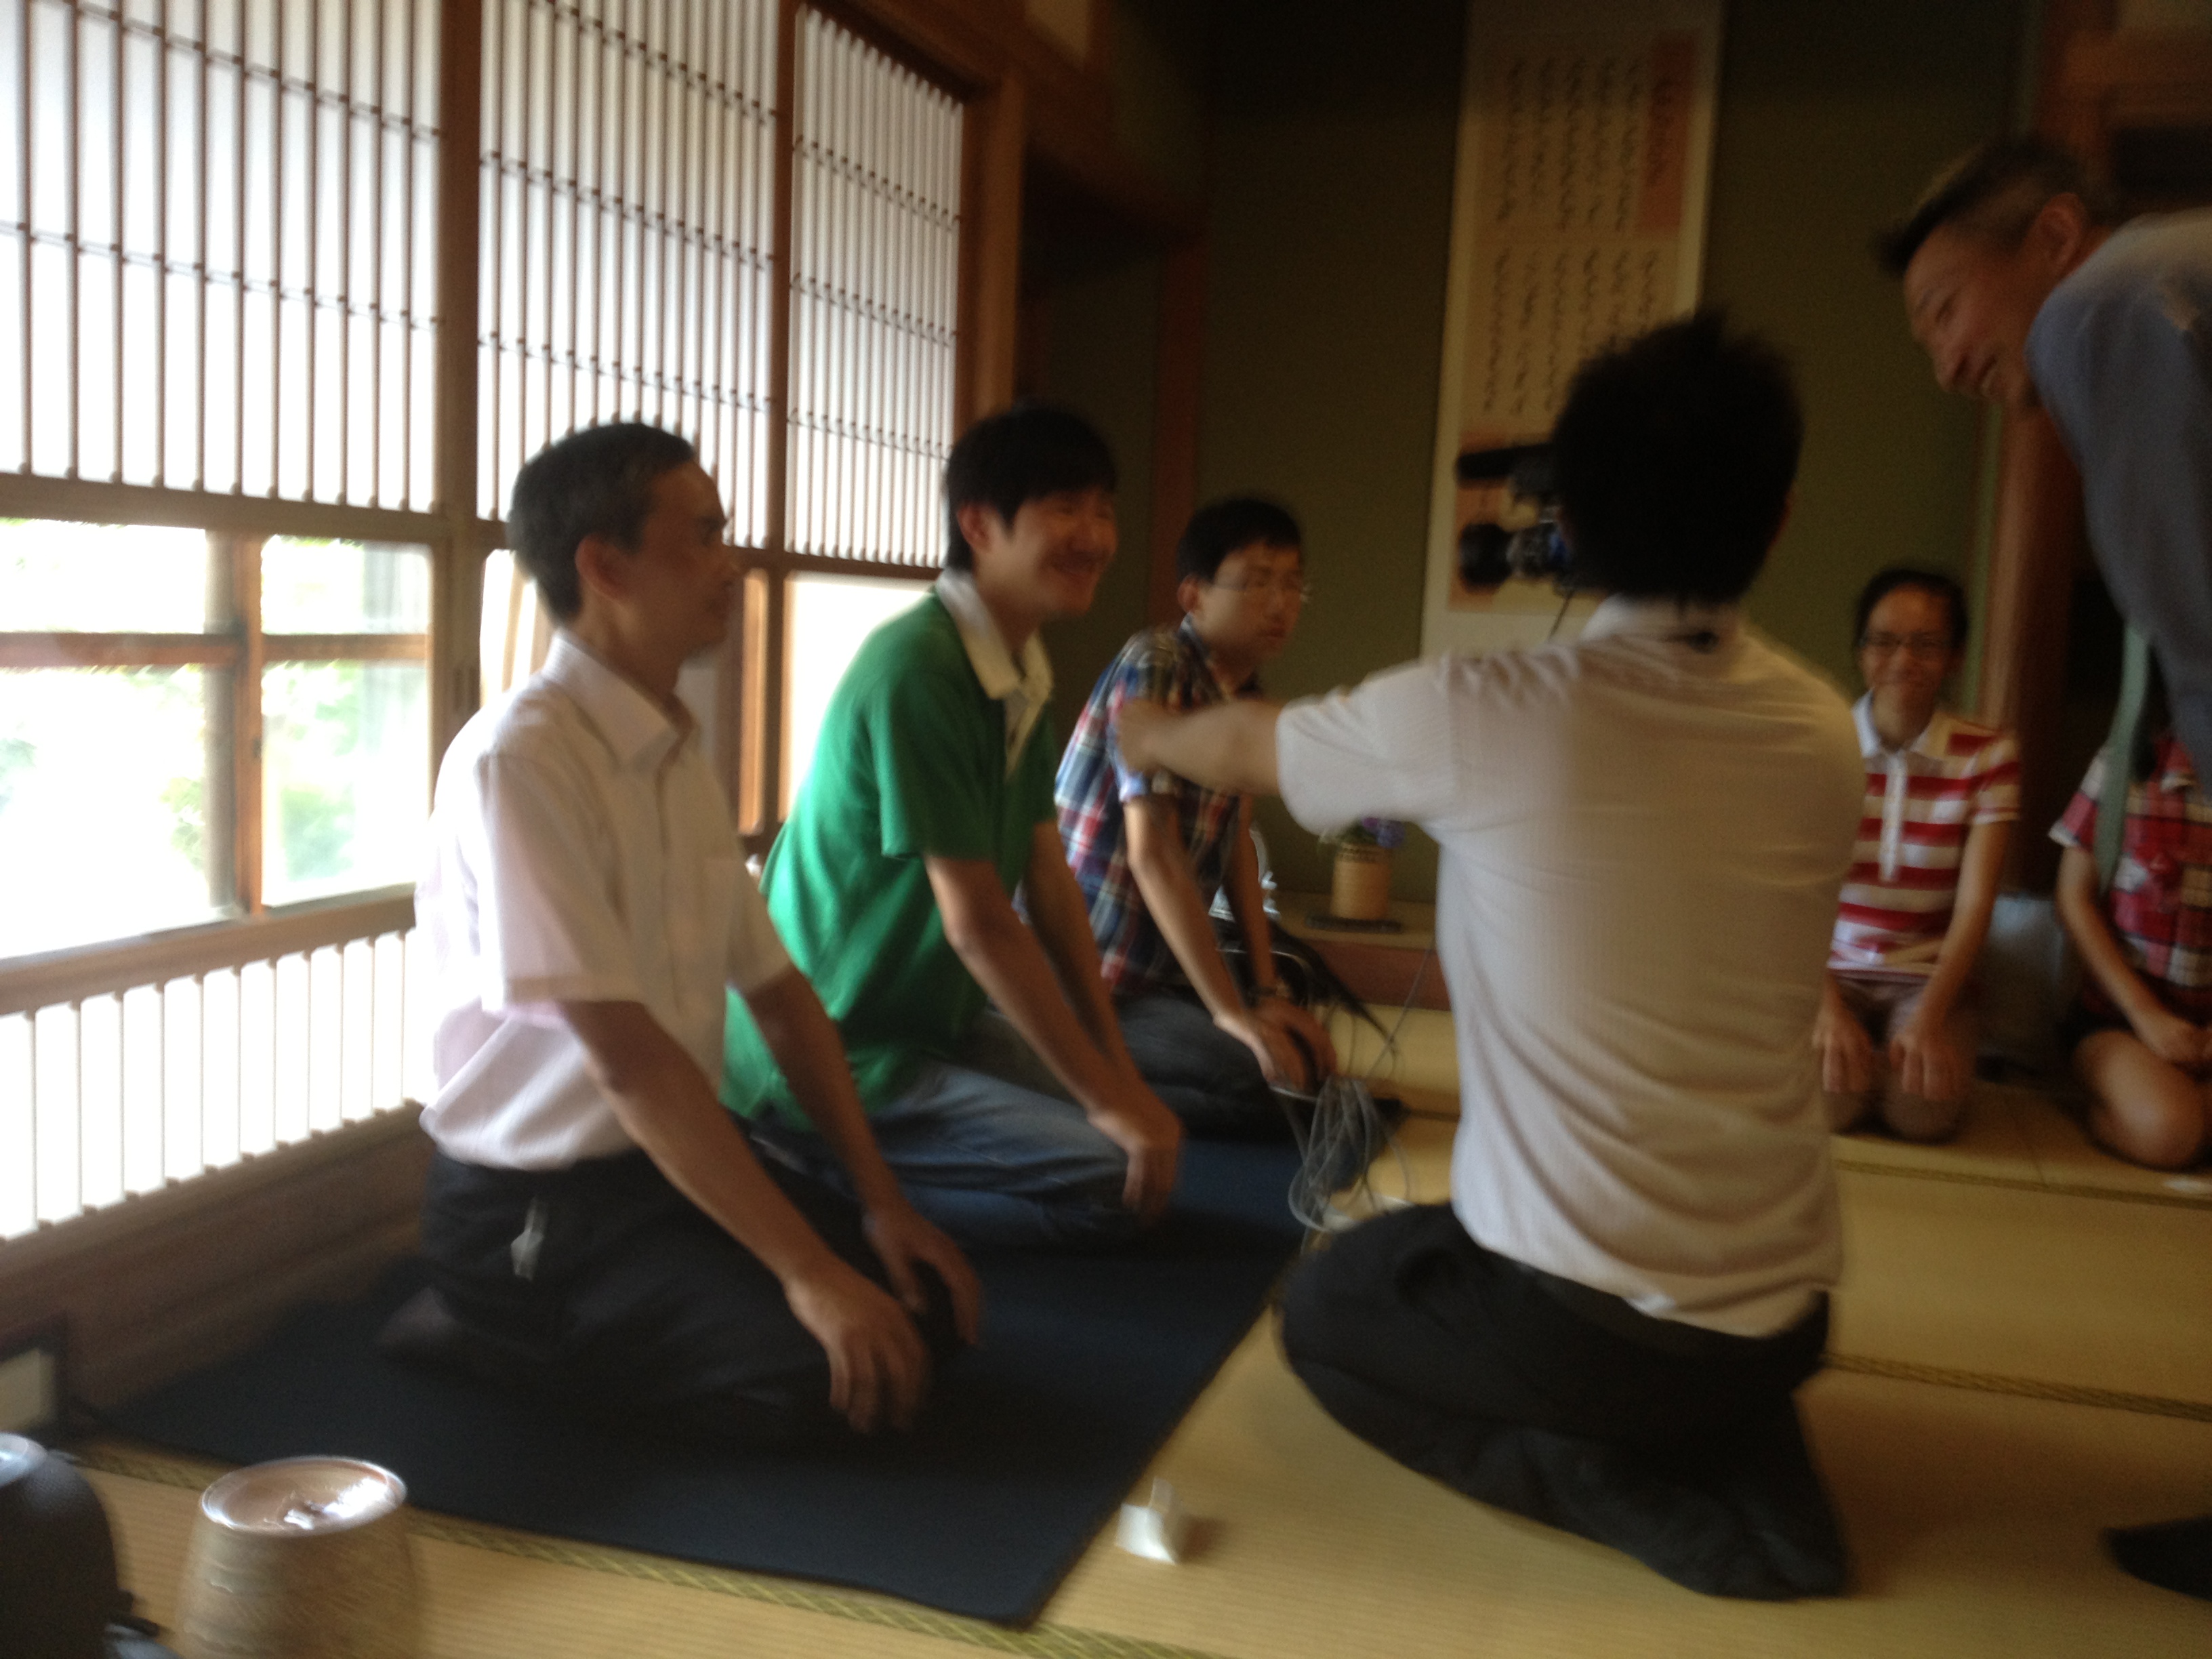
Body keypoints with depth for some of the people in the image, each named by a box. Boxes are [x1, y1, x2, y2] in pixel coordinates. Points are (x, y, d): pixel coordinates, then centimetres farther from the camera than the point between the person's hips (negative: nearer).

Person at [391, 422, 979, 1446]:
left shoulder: (680, 756, 7)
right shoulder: (517, 761, -20)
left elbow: (779, 996, 10)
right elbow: (626, 1054, -25)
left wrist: (880, 1202, 2)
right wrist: (807, 1270, -24)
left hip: (678, 1156, 8)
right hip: (534, 1205, -8)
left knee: (925, 1304, -5)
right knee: (827, 1374, -23)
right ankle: (485, 1339, -3)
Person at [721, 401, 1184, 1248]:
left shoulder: (1025, 672, 5)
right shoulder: (917, 669, -24)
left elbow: (1049, 882, 6)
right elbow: (978, 922, -23)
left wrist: (1121, 1074, 3)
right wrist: (1108, 1096, -17)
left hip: (938, 1017, 10)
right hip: (829, 1055, -10)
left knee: (1146, 1124, 10)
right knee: (1114, 1181, -16)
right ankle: (828, 1193, -8)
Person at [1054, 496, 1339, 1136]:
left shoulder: (1244, 697, 11)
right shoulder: (1154, 667, -15)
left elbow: (1237, 847, 13)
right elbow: (1152, 853, -21)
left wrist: (1267, 992, 5)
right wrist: (1230, 1010, -23)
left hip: (1161, 973, 10)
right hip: (1087, 983, -10)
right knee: (1263, 1082, -24)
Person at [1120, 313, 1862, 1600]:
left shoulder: (1476, 717, -18)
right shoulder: (1824, 733, -3)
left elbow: (1244, 747, 2)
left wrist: (1150, 734, 25)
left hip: (1583, 1318, -5)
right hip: (1783, 1308, 6)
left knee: (1328, 1309, 23)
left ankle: (1655, 1499, 4)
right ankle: (1737, 1453, 12)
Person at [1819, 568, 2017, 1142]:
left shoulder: (1987, 756, -3)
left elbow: (1975, 905, -9)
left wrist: (1928, 1018, -23)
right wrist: (1828, 1007, -25)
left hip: (1930, 971, 1)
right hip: (1830, 963, -1)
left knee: (1925, 1112, -26)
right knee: (1829, 1099, -28)